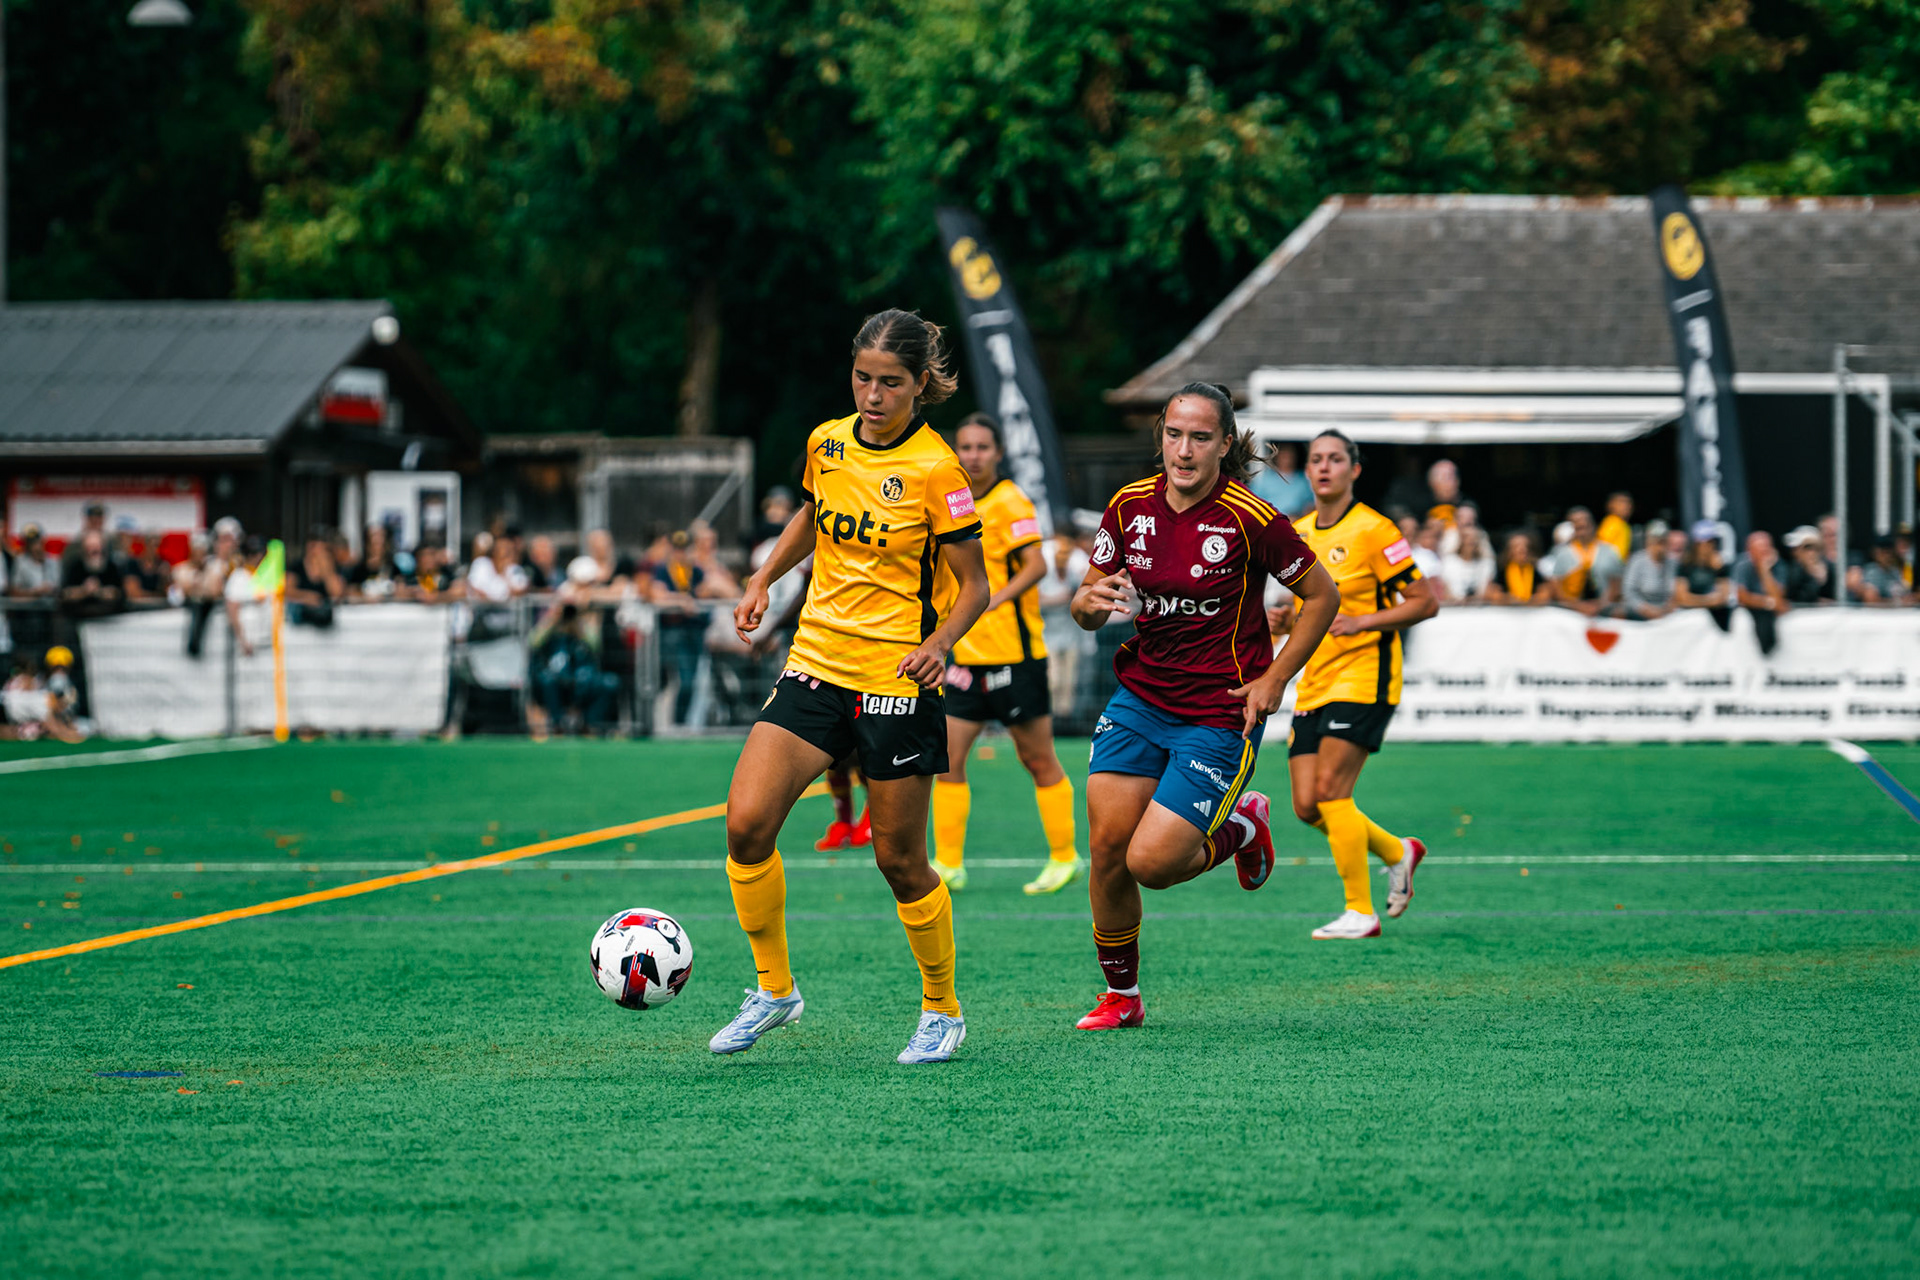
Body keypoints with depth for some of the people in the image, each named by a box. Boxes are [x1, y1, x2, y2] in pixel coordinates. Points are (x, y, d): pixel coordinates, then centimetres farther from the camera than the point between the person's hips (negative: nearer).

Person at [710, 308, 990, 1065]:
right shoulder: (827, 443, 4)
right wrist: (762, 582, 14)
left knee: (899, 860, 2)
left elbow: (974, 585, -8)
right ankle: (774, 990, 8)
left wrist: (938, 643, -24)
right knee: (746, 824, -9)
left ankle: (942, 1010, 22)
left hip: (896, 680, -5)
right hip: (816, 663, 5)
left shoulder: (935, 470, -12)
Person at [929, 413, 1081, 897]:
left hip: (1014, 654, -7)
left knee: (1039, 762, 3)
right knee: (947, 760, 0)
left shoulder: (1010, 503, -10)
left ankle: (1064, 858, 14)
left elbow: (1036, 564, -21)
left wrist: (994, 601, -32)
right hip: (968, 656, 7)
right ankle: (948, 865, 4)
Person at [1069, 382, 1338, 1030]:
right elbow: (1087, 605, 9)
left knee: (1151, 862, -12)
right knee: (1106, 846, -4)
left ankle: (1240, 827, 20)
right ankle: (1120, 996, 16)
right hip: (1140, 699, 5)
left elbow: (1322, 596, -3)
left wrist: (1273, 679, -8)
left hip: (1220, 714, -5)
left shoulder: (1250, 519, -15)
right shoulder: (1130, 505, -1)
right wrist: (1090, 602, -15)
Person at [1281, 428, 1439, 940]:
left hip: (1363, 678, -7)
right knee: (1307, 807, 2)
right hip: (1313, 686, 7)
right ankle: (1397, 852, 26)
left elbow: (1425, 602, -8)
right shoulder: (1298, 535, 13)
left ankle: (1361, 912, -8)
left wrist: (1364, 621, -19)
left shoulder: (1373, 530, -9)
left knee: (1330, 789, -16)